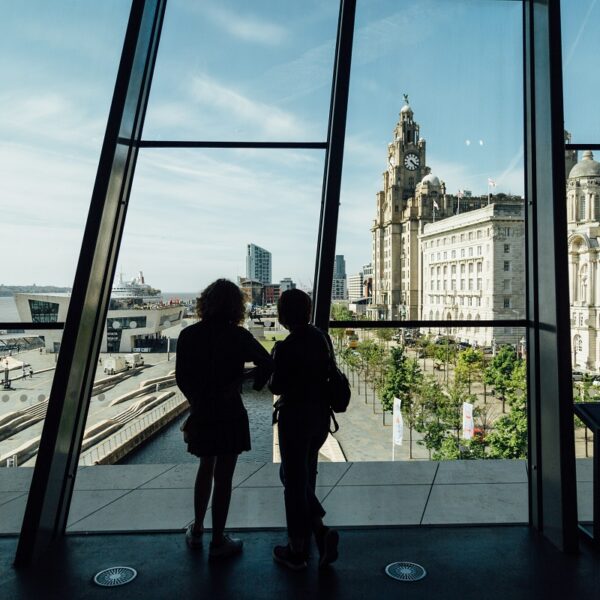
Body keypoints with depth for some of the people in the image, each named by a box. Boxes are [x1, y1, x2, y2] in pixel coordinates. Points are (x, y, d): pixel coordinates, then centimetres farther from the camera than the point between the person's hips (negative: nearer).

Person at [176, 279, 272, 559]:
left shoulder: (188, 335, -4)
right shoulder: (237, 336, -14)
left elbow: (181, 376, 1)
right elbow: (266, 363, -15)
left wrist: (197, 400, 14)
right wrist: (253, 387, 0)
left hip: (201, 414, 4)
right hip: (229, 414, -4)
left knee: (206, 468, 24)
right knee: (223, 476, 8)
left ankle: (196, 531, 35)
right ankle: (218, 541, 22)